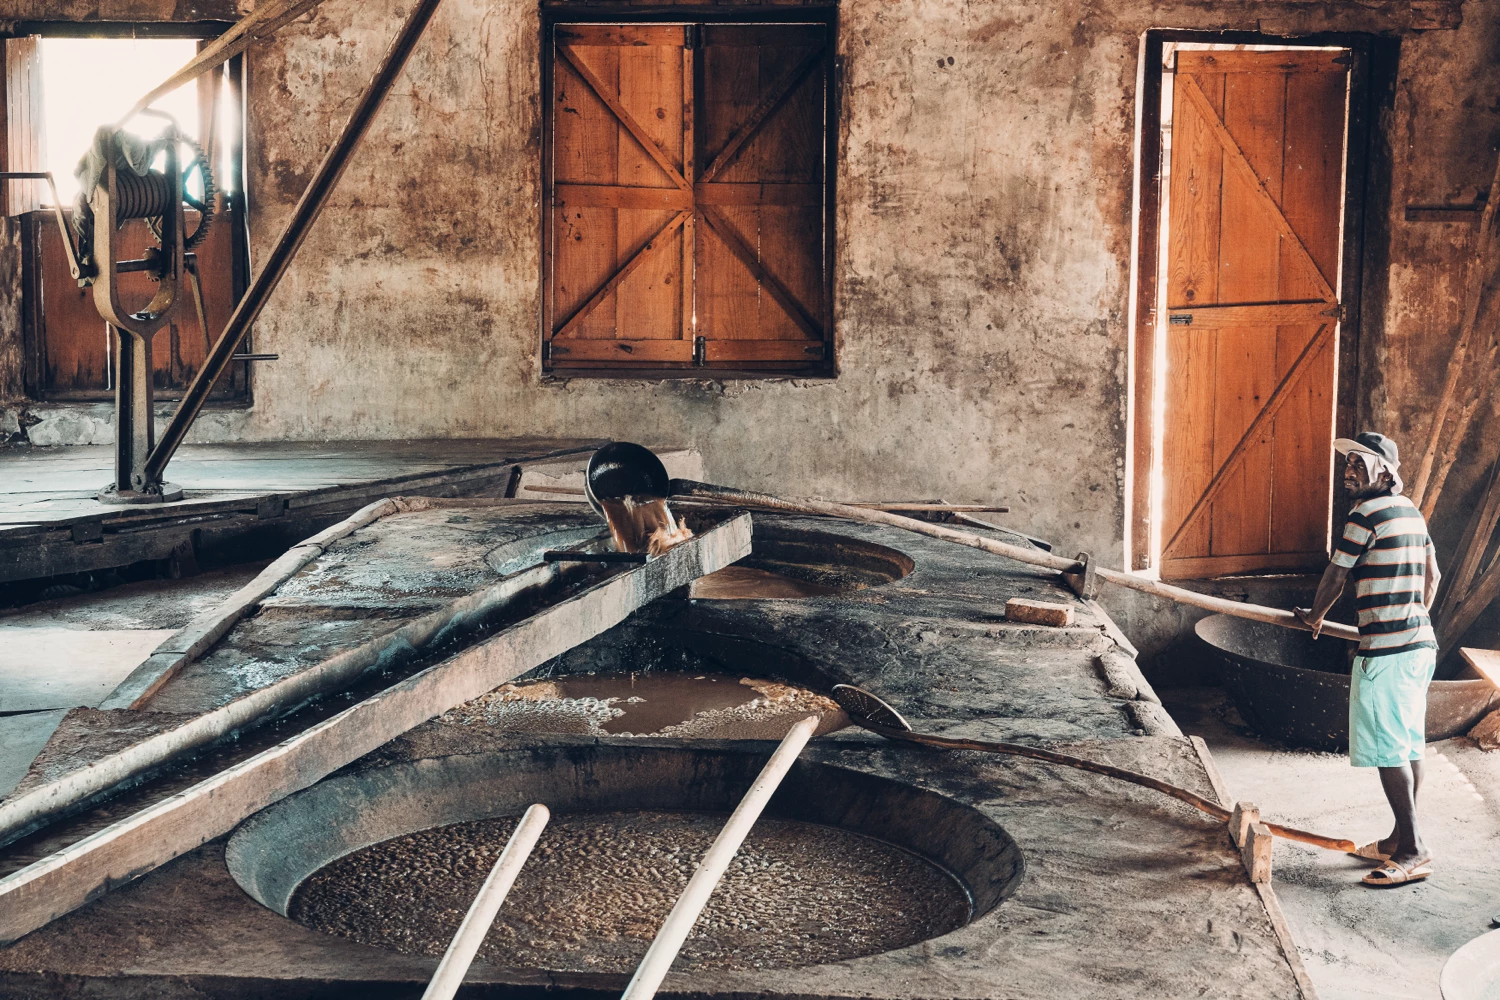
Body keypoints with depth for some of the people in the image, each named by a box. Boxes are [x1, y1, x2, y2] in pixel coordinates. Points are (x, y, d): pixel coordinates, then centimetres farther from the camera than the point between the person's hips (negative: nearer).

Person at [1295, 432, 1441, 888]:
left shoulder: (1366, 514, -13)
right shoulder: (1411, 511, 14)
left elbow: (1336, 577, -5)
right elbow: (1432, 574, 23)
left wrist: (1314, 617, 12)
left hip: (1386, 650, -9)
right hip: (1420, 642, 10)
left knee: (1387, 748, -8)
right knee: (1409, 746, 12)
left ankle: (1413, 851, -8)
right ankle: (1401, 840, 19)